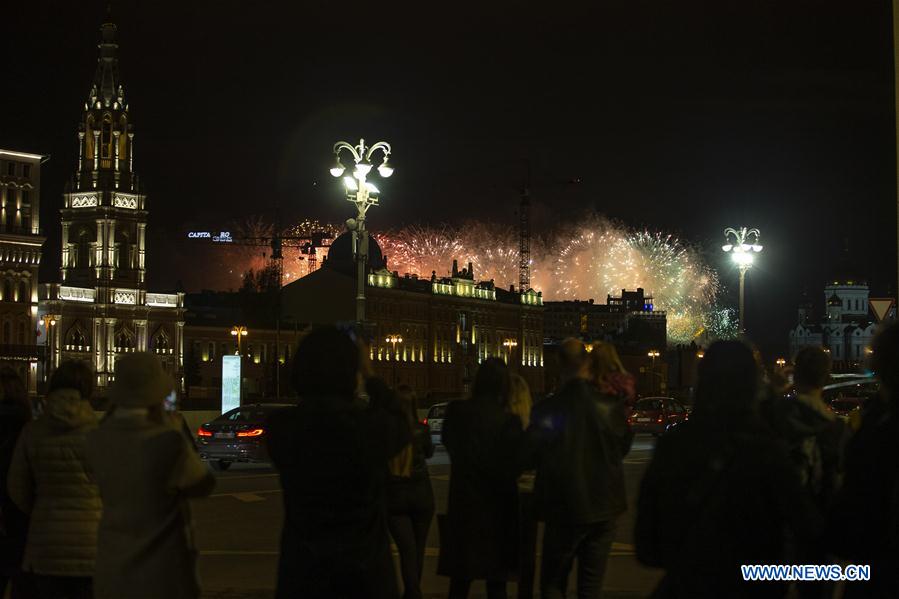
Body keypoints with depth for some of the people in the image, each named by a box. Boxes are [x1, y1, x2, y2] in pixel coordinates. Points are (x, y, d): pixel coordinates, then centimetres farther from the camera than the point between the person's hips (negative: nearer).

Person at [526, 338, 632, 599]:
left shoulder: (546, 409, -14)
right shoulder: (610, 405, -8)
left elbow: (534, 456, -5)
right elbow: (623, 447, 6)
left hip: (563, 509, -2)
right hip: (603, 508, 2)